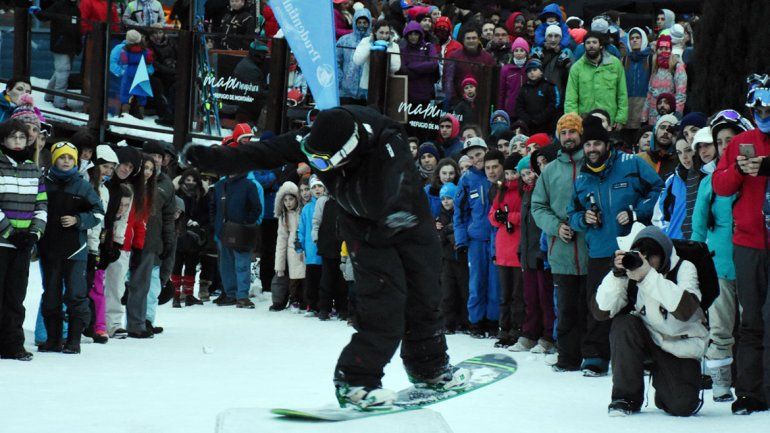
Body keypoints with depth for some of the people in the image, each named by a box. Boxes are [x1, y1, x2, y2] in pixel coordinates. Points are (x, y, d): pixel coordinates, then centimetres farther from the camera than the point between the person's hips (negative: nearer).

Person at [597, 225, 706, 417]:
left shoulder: (684, 268, -15)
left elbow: (685, 310, -34)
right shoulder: (631, 269, -7)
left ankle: (660, 376, 17)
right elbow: (603, 310, -14)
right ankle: (626, 397, -14)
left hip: (681, 347, -2)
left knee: (683, 406, -21)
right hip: (649, 339, 3)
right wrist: (616, 275, -29)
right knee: (623, 324, -30)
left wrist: (649, 276, -40)